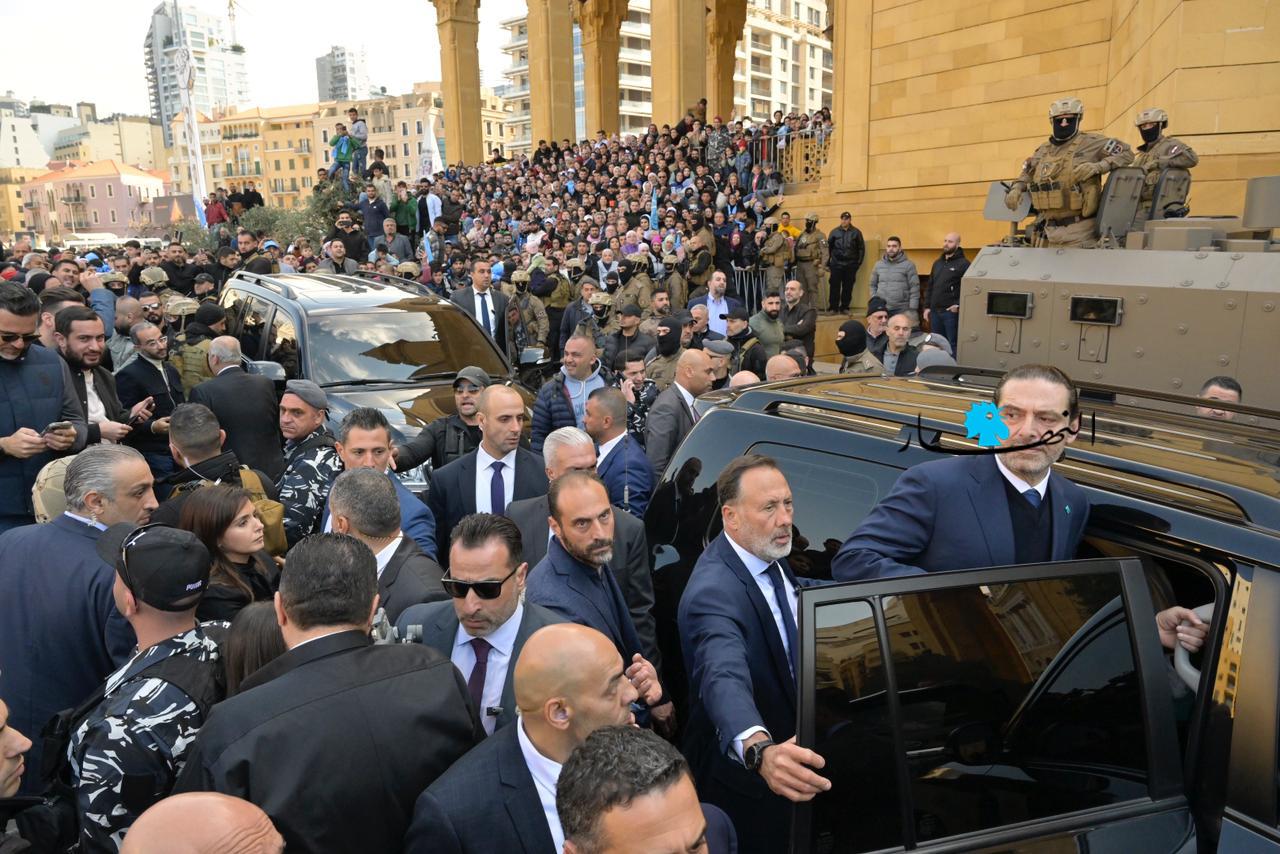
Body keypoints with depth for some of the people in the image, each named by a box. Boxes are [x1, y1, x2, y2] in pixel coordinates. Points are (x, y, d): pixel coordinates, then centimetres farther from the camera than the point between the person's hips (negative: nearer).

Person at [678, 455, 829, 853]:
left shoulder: (770, 555, -7)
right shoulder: (712, 593, -34)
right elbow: (724, 678, -51)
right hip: (745, 773, -8)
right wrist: (760, 751, -67)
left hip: (787, 745, 8)